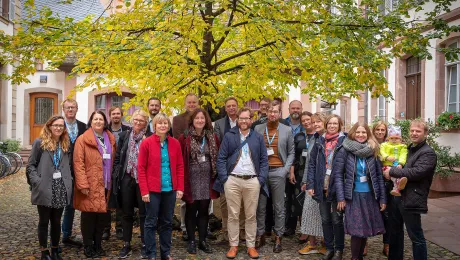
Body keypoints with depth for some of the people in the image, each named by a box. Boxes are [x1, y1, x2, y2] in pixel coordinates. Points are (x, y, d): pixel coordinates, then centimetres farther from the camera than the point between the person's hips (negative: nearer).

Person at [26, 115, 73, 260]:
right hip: (44, 189, -3)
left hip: (61, 189, 3)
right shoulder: (39, 142, -1)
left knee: (56, 221, 12)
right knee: (44, 221, 8)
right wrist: (37, 181, -13)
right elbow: (30, 165, -2)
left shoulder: (66, 144, 11)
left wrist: (68, 182, 2)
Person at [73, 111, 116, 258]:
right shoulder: (82, 139, -5)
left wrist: (111, 182, 11)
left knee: (103, 216, 10)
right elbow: (78, 163, -11)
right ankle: (88, 246, 18)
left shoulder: (111, 139, 12)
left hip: (105, 185, 5)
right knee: (89, 216, 2)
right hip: (90, 185, -5)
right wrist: (83, 184, -17)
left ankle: (98, 244, 25)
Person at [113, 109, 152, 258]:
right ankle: (126, 245, 21)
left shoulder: (150, 138, -3)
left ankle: (144, 245, 17)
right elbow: (117, 157, 9)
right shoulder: (124, 136, 7)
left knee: (144, 213, 5)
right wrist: (117, 175, 3)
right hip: (126, 178, 3)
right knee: (127, 213, 10)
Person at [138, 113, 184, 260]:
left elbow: (180, 167, 7)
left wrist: (180, 188, 1)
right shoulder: (146, 143, -5)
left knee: (167, 222, 13)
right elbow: (141, 168, -6)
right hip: (153, 190, -3)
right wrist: (144, 191, -11)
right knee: (151, 222, 6)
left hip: (170, 189, 3)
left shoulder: (175, 144, 5)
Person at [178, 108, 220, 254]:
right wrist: (181, 178, -8)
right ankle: (191, 241, 20)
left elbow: (217, 158, 9)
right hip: (191, 179, -3)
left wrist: (217, 176, 5)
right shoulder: (184, 137, -6)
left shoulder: (212, 137, 6)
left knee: (204, 210, 10)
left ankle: (202, 240, 22)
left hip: (207, 179, 3)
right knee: (191, 210, 7)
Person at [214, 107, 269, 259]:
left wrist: (261, 180, -2)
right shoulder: (229, 136, 5)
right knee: (233, 215, 6)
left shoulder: (258, 138, 10)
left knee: (251, 216, 8)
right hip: (232, 180, -1)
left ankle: (251, 245, 20)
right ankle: (233, 245, 18)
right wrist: (224, 179, -7)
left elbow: (264, 160, 8)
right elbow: (221, 158, 2)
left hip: (252, 181, 1)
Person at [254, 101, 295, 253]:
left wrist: (285, 169, -7)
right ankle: (260, 235, 19)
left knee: (279, 207, 5)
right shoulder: (258, 129, 6)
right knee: (260, 206, 7)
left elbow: (291, 152, 5)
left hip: (278, 172, -1)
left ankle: (278, 238, 16)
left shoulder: (287, 130, 4)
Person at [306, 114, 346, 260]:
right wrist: (310, 184, -1)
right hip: (322, 186, 3)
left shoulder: (344, 141, -4)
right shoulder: (320, 141, 6)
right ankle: (329, 248, 26)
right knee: (325, 219, 12)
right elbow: (312, 163, 6)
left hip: (337, 187, -3)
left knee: (337, 219, 7)